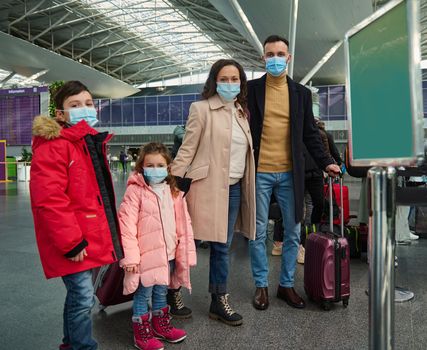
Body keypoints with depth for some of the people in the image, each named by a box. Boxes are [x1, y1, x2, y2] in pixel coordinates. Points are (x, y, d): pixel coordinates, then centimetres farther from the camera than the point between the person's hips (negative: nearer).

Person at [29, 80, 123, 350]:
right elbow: (49, 200, -23)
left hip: (90, 237, 9)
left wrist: (106, 232, 19)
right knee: (83, 298, -1)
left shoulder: (93, 143, 13)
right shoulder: (52, 147, -16)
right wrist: (71, 242, -22)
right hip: (73, 243, -9)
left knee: (79, 296, 22)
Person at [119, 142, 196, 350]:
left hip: (168, 253, 5)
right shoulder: (135, 191, -13)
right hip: (146, 255, -5)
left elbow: (182, 224, 6)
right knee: (143, 294, 9)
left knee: (161, 292, 22)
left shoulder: (173, 192, 4)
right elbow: (126, 224, -17)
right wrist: (130, 255, -18)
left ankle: (161, 326, 41)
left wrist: (186, 251, 5)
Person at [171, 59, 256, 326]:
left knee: (223, 245, 12)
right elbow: (187, 150, -6)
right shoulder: (201, 109, -5)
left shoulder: (242, 112, 14)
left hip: (234, 187, 5)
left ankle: (220, 301, 27)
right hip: (209, 187, -5)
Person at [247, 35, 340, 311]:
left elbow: (310, 133, 10)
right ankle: (261, 286, 21)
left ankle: (287, 284, 26)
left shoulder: (301, 93, 9)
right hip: (259, 172, -2)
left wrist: (326, 162, 0)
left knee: (293, 233, 9)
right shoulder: (251, 89, 2)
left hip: (290, 173, 3)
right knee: (259, 233, 6)